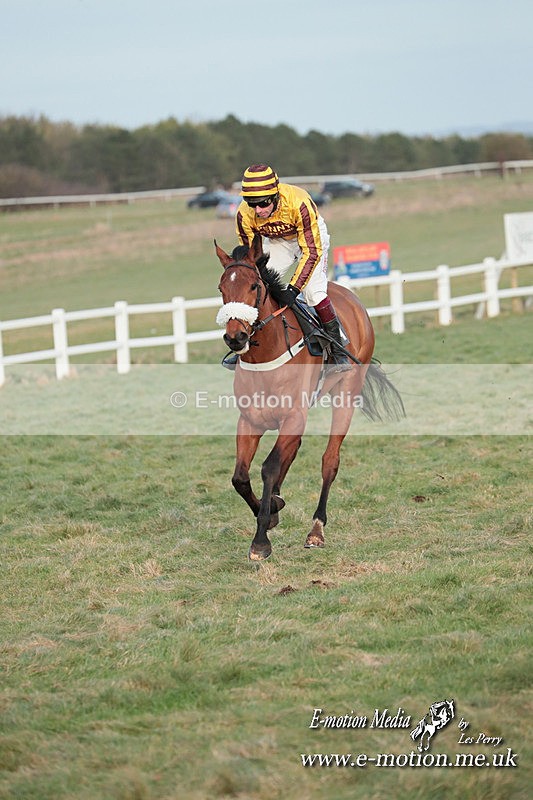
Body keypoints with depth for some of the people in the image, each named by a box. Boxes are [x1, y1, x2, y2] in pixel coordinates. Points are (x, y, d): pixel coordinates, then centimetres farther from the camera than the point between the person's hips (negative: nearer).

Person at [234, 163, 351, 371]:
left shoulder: (298, 203, -40)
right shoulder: (245, 215, -28)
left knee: (313, 290, -21)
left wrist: (294, 288, -40)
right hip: (277, 242, 4)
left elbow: (311, 251, -35)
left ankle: (338, 350, -8)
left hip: (311, 236, -4)